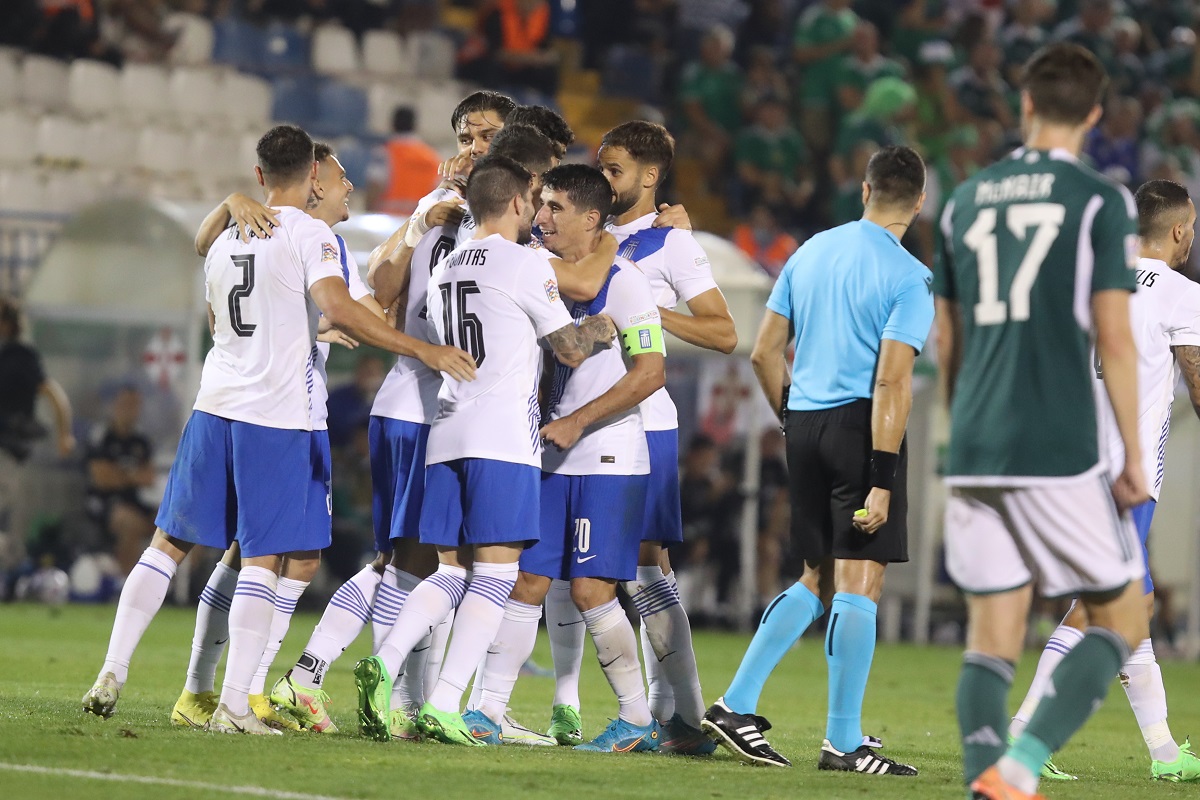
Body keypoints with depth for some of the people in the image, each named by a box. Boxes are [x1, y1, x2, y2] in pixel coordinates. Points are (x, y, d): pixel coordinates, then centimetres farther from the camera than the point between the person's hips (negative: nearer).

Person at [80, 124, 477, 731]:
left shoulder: (227, 238, 15)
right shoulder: (309, 235, -7)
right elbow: (339, 309, -23)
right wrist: (424, 351, -21)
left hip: (214, 406, 6)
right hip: (276, 414, -6)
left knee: (169, 543, 14)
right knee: (263, 559, -2)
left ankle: (112, 674, 10)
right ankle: (234, 705, -6)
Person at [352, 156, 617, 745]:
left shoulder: (444, 270, 18)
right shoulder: (524, 265, -4)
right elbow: (570, 348, 1)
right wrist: (604, 326, 21)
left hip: (446, 432, 7)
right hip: (503, 435, -7)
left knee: (451, 573, 11)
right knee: (495, 574, -5)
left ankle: (384, 664, -11)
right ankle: (442, 707, -13)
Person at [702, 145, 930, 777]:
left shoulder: (811, 252, 11)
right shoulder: (909, 278, -9)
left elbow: (764, 353, 12)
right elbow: (891, 381, -15)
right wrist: (882, 480, -16)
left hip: (804, 425, 7)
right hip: (862, 425, -7)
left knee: (817, 581, 16)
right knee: (859, 584, -2)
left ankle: (736, 706, 9)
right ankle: (843, 743, -2)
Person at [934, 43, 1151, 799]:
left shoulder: (968, 199, 12)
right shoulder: (1100, 200, -3)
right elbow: (1113, 337, -8)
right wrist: (1134, 458, -2)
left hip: (975, 452, 5)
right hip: (1060, 451, -5)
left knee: (992, 636, 7)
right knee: (1121, 617, 6)